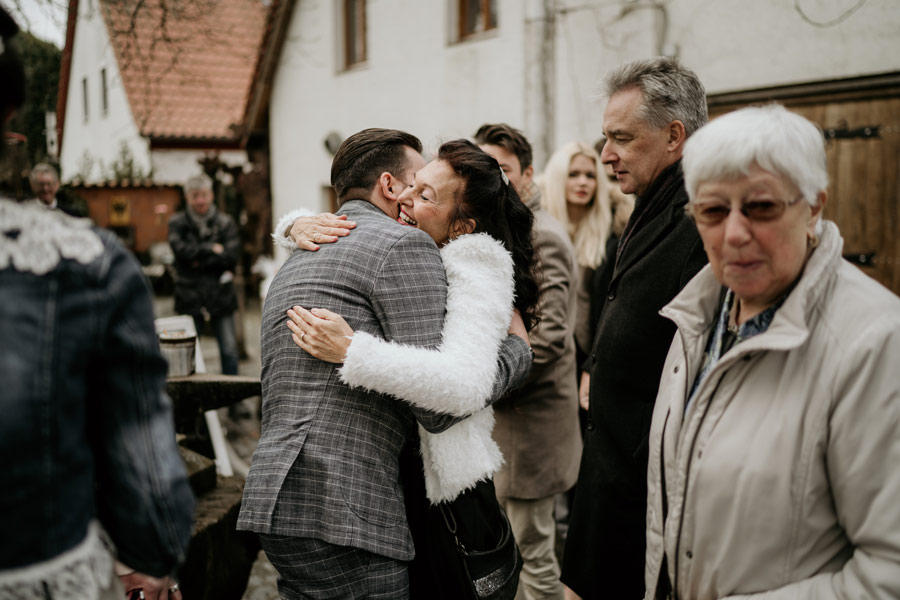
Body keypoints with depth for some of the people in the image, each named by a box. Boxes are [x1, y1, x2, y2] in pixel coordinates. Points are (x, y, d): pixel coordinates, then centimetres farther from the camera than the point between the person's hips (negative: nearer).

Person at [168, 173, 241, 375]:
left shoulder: (225, 223, 5)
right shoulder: (177, 223, 5)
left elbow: (231, 256, -7)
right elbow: (181, 250, -12)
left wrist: (200, 261, -9)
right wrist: (212, 249, -9)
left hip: (220, 296, 0)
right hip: (189, 297, 0)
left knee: (229, 349, 1)